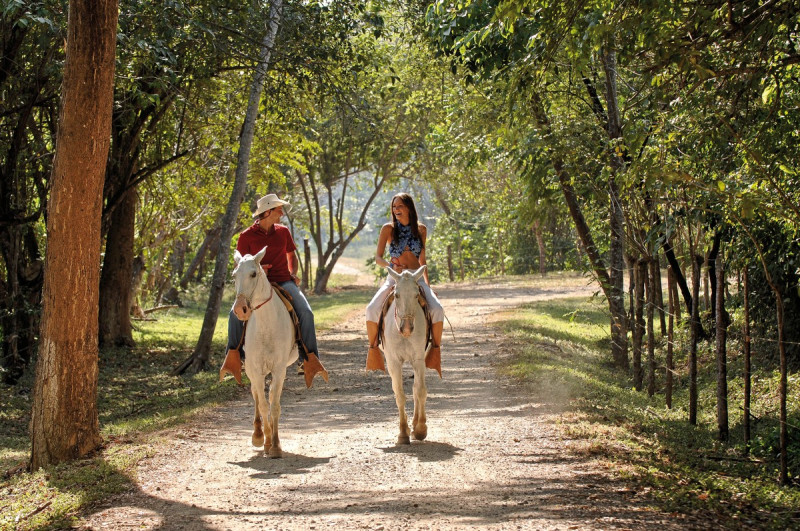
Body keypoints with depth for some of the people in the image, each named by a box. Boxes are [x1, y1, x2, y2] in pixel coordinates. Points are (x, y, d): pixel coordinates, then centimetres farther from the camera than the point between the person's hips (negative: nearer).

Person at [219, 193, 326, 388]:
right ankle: (234, 355, -10)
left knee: (306, 312, -23)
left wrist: (293, 273, 7)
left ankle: (310, 358, -19)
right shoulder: (246, 236, 1)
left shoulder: (283, 231, 10)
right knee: (235, 313, -24)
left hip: (284, 282, 2)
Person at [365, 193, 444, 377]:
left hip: (417, 279, 1)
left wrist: (428, 285, 10)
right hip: (394, 278, -1)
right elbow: (378, 258, -4)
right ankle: (373, 348, -6)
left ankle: (435, 348, -6)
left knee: (437, 309, -25)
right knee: (372, 310, -26)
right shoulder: (388, 229, 0)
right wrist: (391, 265, -25)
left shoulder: (421, 229, 7)